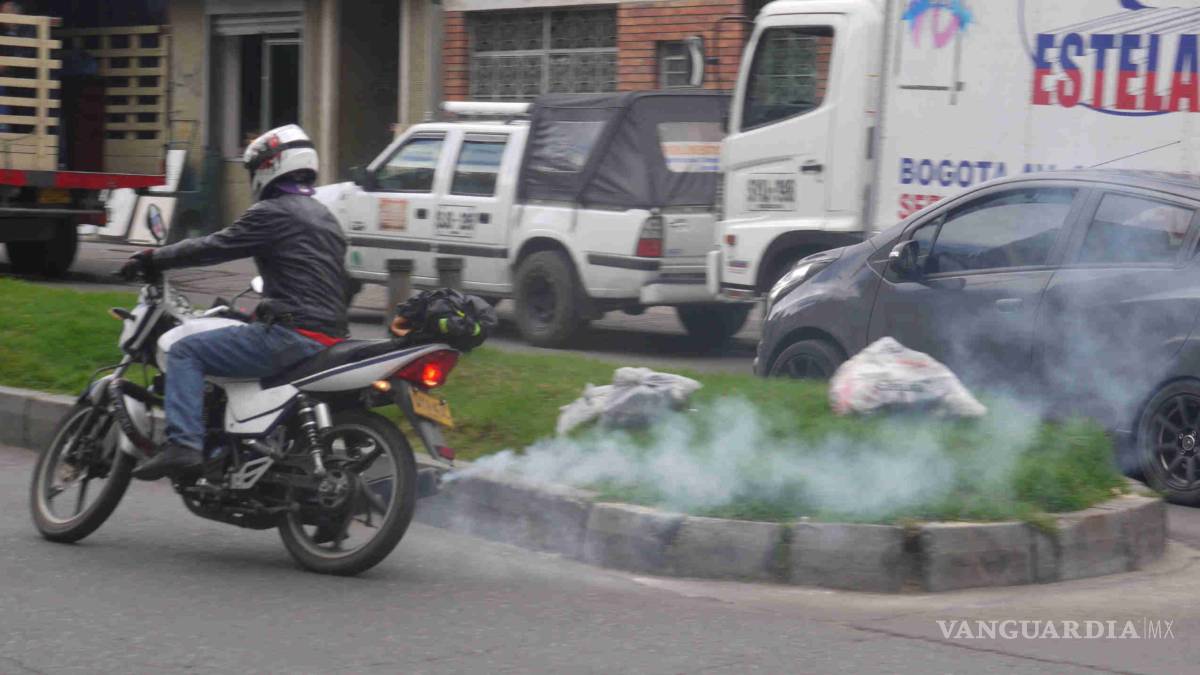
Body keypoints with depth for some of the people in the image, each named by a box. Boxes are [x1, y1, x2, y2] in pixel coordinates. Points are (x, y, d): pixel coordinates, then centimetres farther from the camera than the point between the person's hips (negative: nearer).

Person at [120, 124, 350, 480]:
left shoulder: (273, 212, -7)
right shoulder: (324, 217, 21)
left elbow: (215, 247, -7)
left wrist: (153, 259, 3)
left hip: (291, 333, -9)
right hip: (329, 333, 9)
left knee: (185, 352, -5)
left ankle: (182, 444, -20)